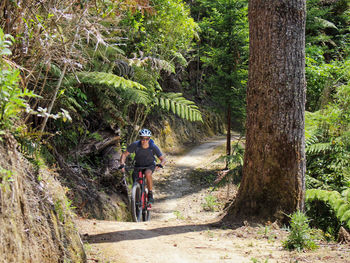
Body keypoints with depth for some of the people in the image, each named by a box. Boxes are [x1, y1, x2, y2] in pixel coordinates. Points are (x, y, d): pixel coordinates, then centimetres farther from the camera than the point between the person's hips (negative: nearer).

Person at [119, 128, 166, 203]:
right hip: (138, 165, 2)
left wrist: (160, 165, -39)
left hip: (150, 165, -2)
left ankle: (150, 194, -19)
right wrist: (122, 164, -33)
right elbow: (124, 155, -15)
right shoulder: (135, 145, -23)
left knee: (148, 173, -36)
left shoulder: (153, 147, -24)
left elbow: (163, 159, -17)